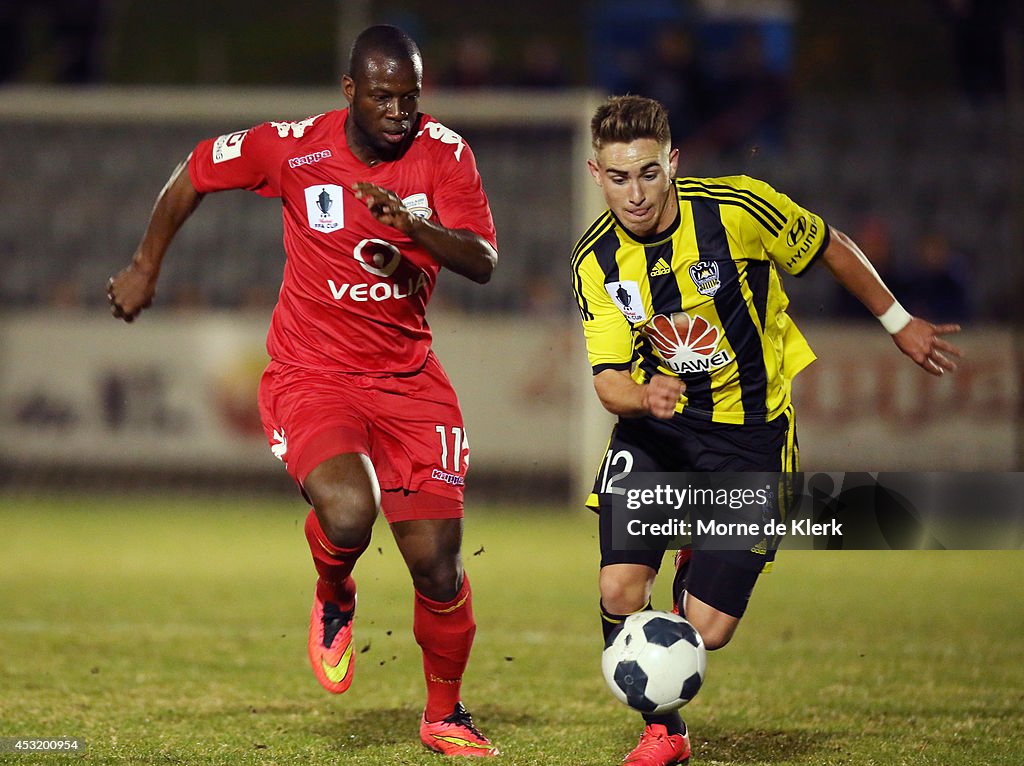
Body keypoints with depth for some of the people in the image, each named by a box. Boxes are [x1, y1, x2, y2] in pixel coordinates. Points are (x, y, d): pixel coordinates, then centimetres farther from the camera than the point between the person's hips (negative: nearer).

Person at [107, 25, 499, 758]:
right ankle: (334, 600, 8)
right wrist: (146, 268, 14)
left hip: (408, 380, 2)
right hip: (313, 377, -2)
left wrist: (413, 226, -32)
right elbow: (195, 174, 7)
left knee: (438, 561, -2)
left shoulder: (444, 152, -6)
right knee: (348, 515, -30)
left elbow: (482, 263, -14)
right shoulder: (296, 147, -9)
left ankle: (446, 715, 24)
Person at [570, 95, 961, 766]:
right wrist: (642, 396, -36)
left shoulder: (737, 209, -18)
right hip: (655, 428, 2)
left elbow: (832, 249, -1)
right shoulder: (598, 261, -9)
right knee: (621, 591, -17)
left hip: (750, 433, -2)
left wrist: (899, 323, 10)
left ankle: (696, 574, 31)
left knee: (707, 630, -9)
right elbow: (608, 380, -12)